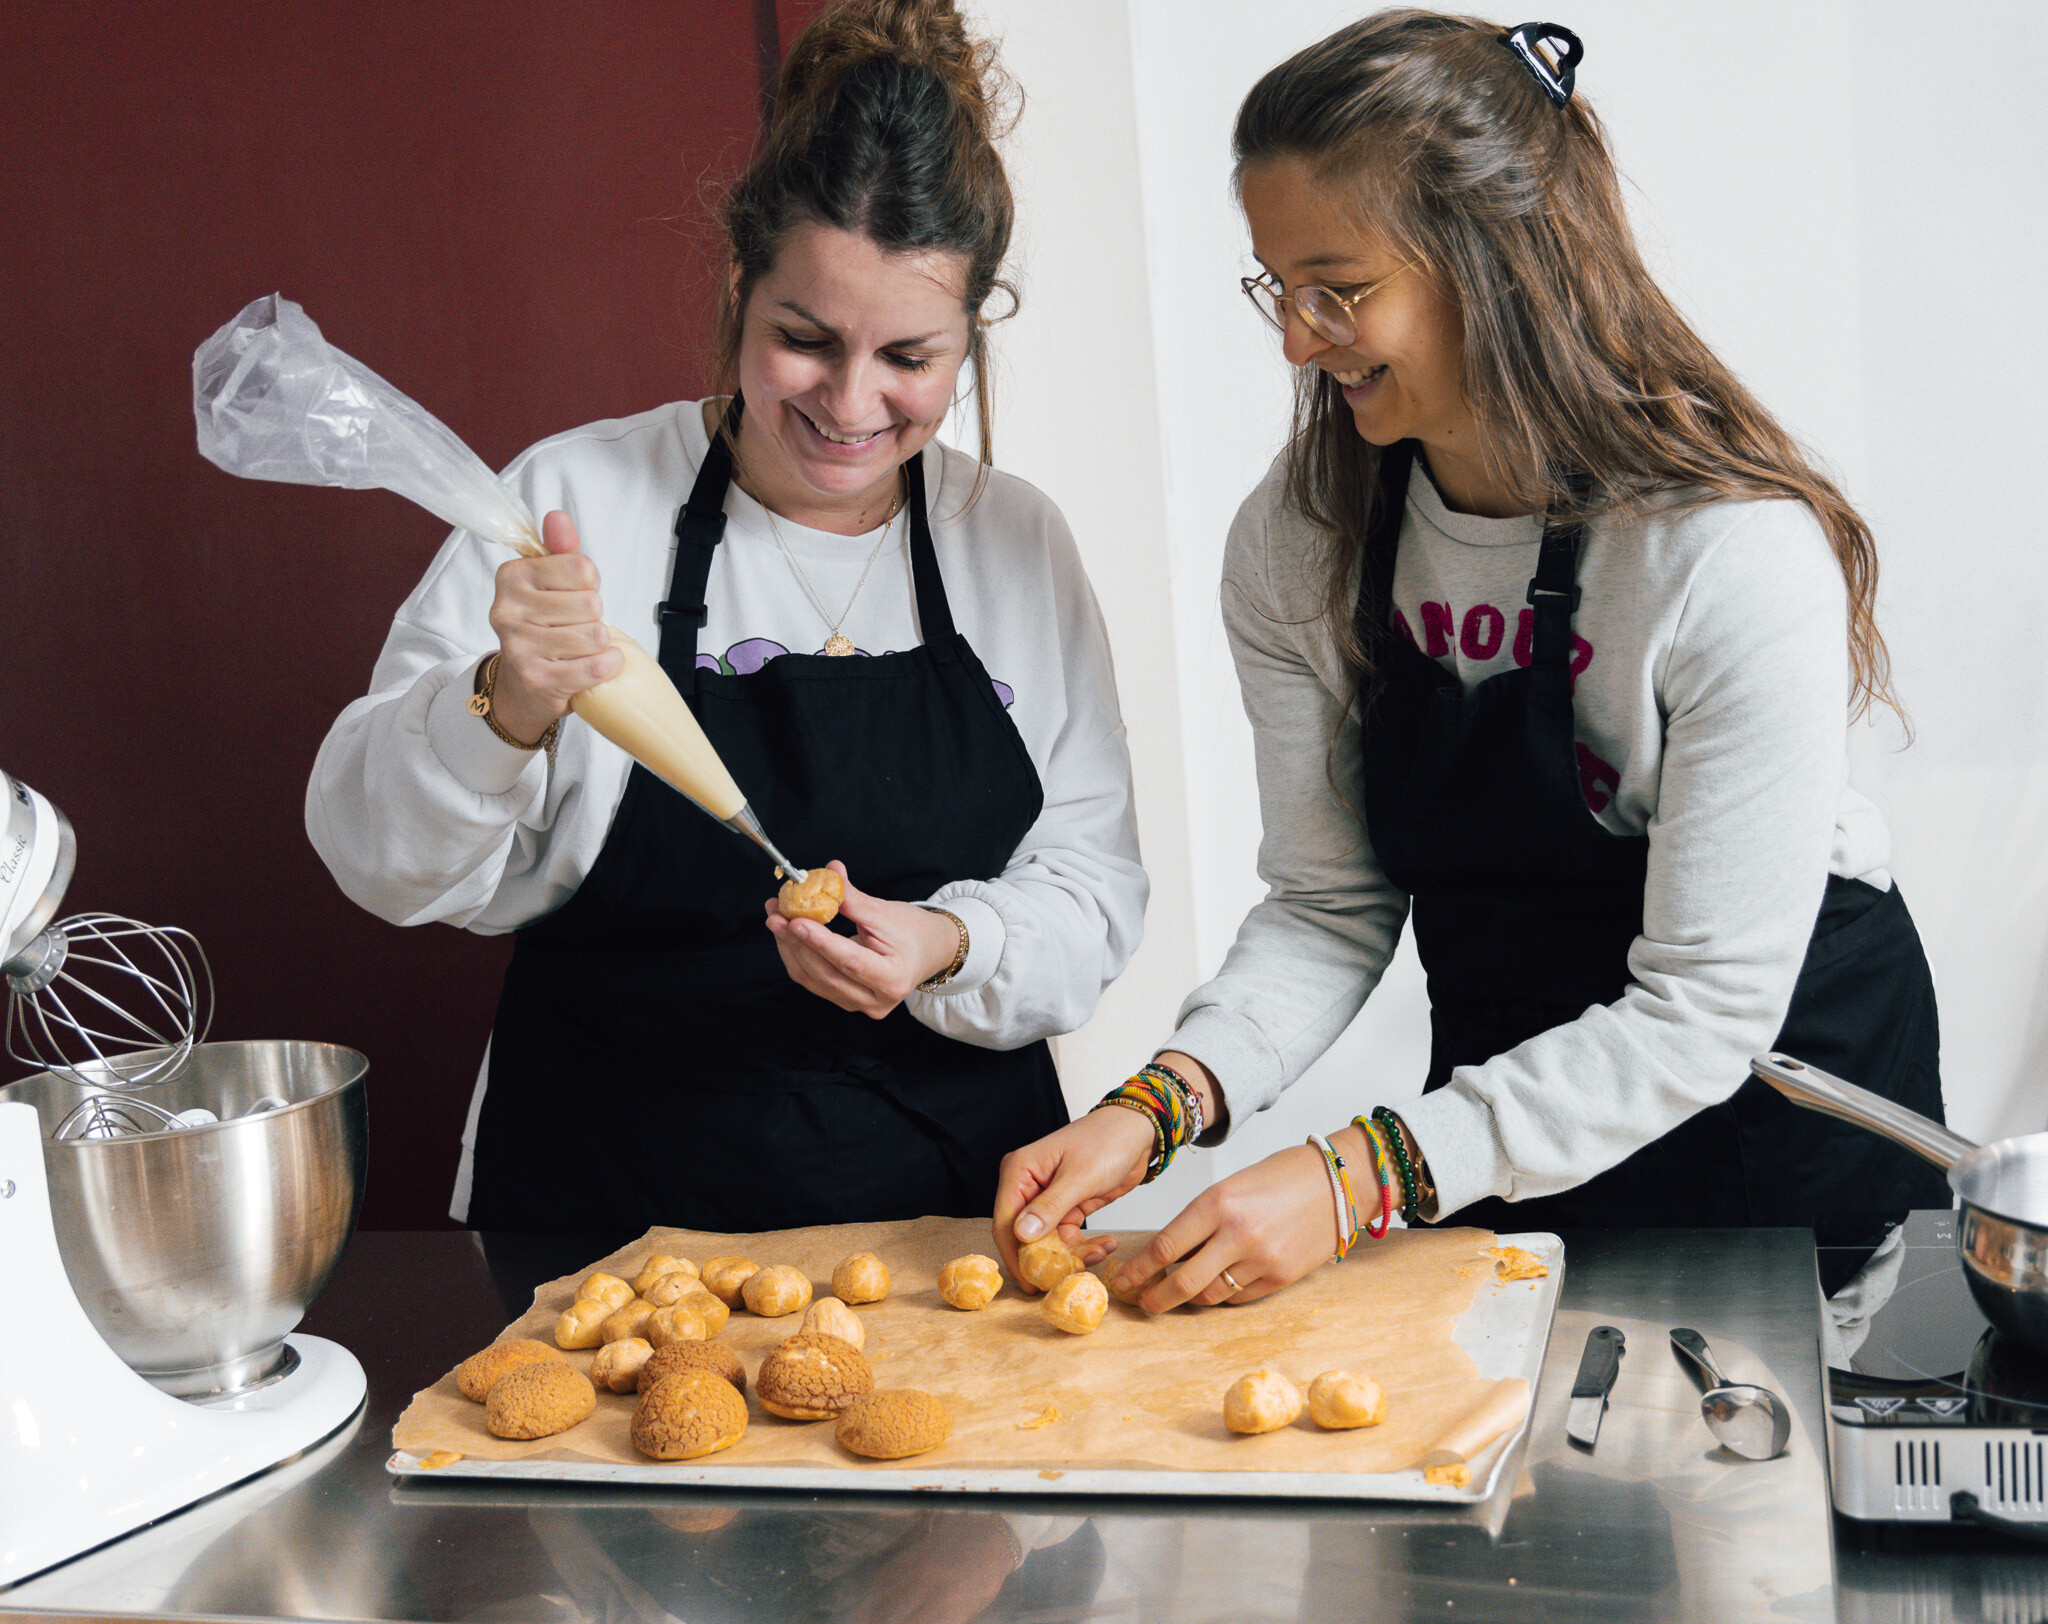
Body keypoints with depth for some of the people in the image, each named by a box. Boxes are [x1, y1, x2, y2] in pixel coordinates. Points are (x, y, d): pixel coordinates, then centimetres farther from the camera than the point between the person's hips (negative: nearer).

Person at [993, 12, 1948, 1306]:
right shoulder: (1293, 547, -9)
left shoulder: (1740, 558, -26)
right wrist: (1164, 1103, -23)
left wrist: (1358, 1176, -32)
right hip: (1505, 1124, 4)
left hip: (1787, 1109, -4)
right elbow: (1329, 907, -5)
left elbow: (1705, 1009, -25)